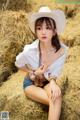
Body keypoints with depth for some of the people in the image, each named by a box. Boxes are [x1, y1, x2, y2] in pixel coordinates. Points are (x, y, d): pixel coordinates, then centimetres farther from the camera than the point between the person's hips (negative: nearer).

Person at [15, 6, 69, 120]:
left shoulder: (62, 50, -23)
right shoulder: (30, 51, -28)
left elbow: (55, 73, -11)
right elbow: (18, 64, -6)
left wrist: (53, 82, -32)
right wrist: (34, 73, -17)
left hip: (48, 82, 2)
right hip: (31, 83, -2)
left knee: (57, 95, -32)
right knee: (55, 99, -29)